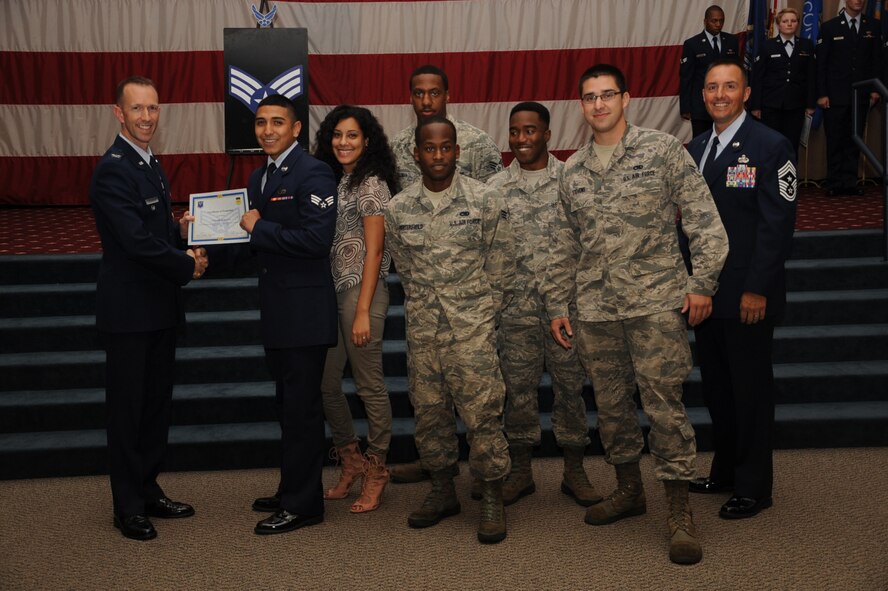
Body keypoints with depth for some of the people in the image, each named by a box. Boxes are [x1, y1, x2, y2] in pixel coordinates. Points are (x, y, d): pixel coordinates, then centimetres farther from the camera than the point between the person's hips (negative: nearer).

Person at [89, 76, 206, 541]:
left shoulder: (151, 165, 13)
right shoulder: (113, 170, -17)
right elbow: (137, 241, -24)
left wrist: (187, 248, -1)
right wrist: (188, 266, -12)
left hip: (160, 308, 9)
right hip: (129, 310, -9)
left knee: (157, 403, 16)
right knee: (128, 408, 3)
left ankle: (149, 490, 29)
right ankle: (128, 507, 14)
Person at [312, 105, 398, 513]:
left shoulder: (371, 184, -8)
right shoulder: (331, 181, 15)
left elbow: (374, 251, -12)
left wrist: (363, 312, -16)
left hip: (362, 291, -8)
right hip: (330, 292, 8)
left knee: (369, 384, -1)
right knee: (325, 382, 9)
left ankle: (376, 470, 14)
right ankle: (351, 460, 25)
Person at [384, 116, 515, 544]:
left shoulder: (487, 201, -4)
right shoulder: (397, 209, 4)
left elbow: (501, 267, 2)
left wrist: (482, 315, 4)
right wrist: (425, 308, 13)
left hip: (472, 329, -3)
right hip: (422, 331, 3)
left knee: (482, 415, -4)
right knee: (429, 413, 11)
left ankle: (492, 500, 10)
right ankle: (442, 492, 27)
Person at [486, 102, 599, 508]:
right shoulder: (496, 187, 5)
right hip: (516, 306, 1)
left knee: (570, 384, 6)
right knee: (518, 387, 7)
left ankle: (574, 471, 18)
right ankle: (521, 470, 21)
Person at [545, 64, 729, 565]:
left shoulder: (662, 150, -1)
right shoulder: (573, 171, 12)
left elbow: (705, 220, -3)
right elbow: (565, 247, 16)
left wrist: (702, 282, -9)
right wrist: (558, 305, 13)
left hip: (656, 302, -4)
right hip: (595, 309, 5)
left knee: (664, 403, -5)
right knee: (611, 403, 12)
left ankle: (680, 512, 5)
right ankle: (629, 489, 30)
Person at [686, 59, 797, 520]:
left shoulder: (771, 147, -9)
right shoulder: (697, 148, 12)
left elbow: (778, 224, -13)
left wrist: (757, 289, -17)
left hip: (747, 295, -6)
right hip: (706, 290, 6)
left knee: (750, 390, 4)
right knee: (716, 386, 14)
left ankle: (753, 487, 17)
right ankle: (724, 471, 29)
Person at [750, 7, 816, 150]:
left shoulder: (806, 46, 9)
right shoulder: (768, 46, 4)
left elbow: (811, 76, 8)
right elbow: (757, 77, 1)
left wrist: (811, 103, 4)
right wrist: (755, 105, -4)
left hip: (796, 105, 1)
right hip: (771, 105, -1)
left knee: (792, 145, 1)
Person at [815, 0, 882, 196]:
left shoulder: (873, 26, 8)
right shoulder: (829, 27, 0)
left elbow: (876, 59, 9)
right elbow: (821, 63, -2)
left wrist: (875, 89, 1)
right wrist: (821, 94, -8)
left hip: (861, 95, 2)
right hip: (835, 96, -2)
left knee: (854, 140, 5)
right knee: (835, 141, 2)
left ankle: (849, 182, 10)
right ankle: (835, 183, 9)